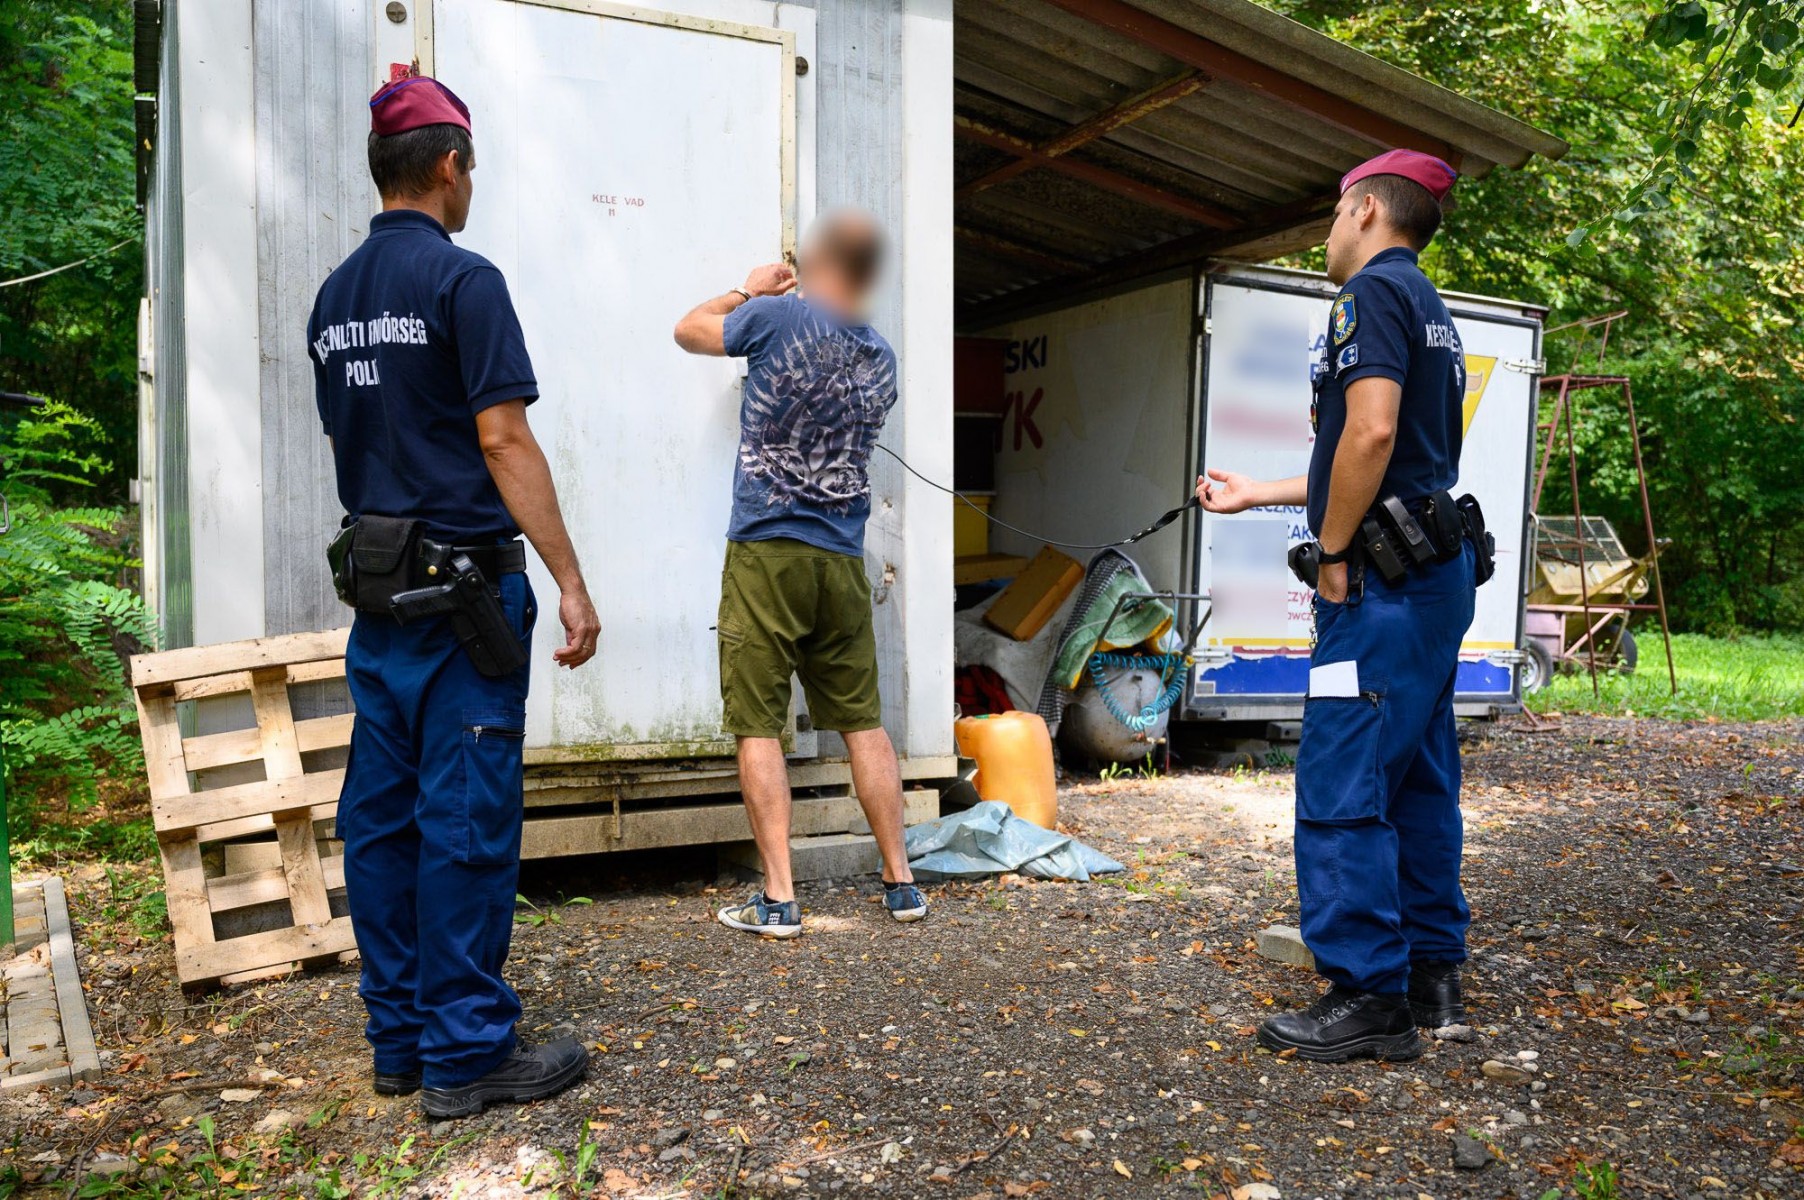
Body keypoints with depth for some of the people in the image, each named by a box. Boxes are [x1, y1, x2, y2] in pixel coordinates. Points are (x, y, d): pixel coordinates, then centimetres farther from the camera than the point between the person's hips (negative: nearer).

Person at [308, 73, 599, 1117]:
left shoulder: (336, 296, 14)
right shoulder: (462, 277, -9)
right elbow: (504, 441, -16)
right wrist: (571, 582, -16)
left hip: (376, 586, 8)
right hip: (465, 581, -8)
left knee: (382, 814, 10)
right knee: (467, 817, -3)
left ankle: (401, 1038, 22)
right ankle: (467, 1053, 6)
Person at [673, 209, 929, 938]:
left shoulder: (780, 316, -7)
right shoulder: (882, 359, 9)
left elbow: (690, 330, 9)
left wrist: (749, 289, 25)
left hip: (767, 551, -5)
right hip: (843, 560, 5)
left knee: (758, 725, 1)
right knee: (862, 721, 12)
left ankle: (778, 900, 2)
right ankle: (901, 883, 19)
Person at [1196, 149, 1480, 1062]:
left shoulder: (1372, 292, -8)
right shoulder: (1429, 310, 23)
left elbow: (1370, 432, -24)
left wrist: (1332, 553, -14)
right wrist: (1251, 494, 28)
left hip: (1385, 580, -11)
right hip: (1438, 571, 11)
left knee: (1341, 786, -8)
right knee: (1416, 779, 14)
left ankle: (1367, 997, -3)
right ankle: (1432, 973, 23)